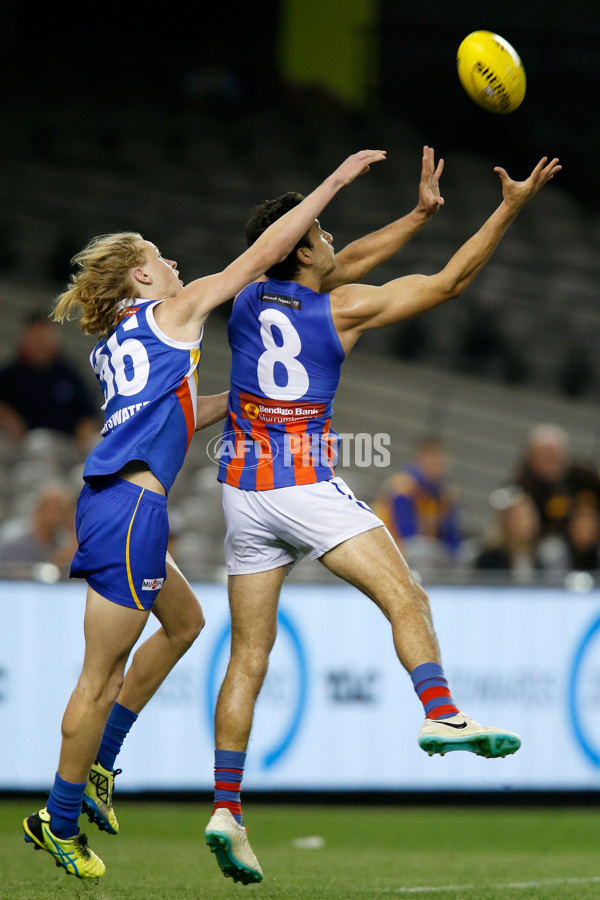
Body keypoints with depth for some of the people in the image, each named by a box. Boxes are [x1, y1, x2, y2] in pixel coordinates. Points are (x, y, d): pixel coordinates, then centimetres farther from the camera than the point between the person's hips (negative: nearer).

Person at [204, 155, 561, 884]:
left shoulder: (247, 300, 11)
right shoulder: (343, 308, -3)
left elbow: (334, 273, 28)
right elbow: (448, 282, 2)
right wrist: (509, 208, 8)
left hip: (244, 488, 5)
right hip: (306, 485, -5)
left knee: (249, 654, 6)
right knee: (404, 597, -7)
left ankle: (226, 806, 0)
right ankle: (440, 714, -31)